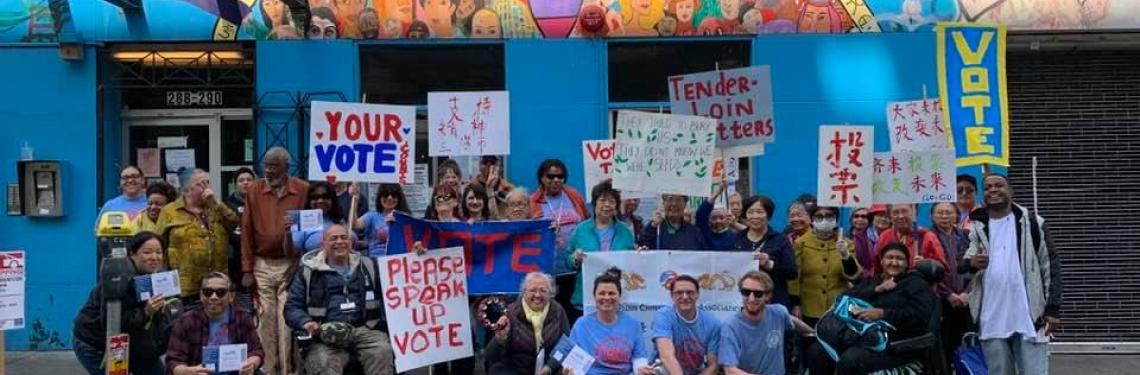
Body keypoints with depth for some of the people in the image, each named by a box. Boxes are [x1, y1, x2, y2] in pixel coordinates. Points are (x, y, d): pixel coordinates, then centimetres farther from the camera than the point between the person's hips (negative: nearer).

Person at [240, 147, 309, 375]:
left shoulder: (303, 190, -2)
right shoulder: (253, 190, 3)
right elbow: (247, 230, 3)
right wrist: (247, 270, 0)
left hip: (291, 266, -2)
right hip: (262, 266, 2)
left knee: (287, 321, 0)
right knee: (265, 321, 6)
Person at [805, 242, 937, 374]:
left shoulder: (915, 283, 6)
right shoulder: (870, 281, 22)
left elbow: (921, 315, -13)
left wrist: (882, 314, -21)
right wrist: (876, 290, -8)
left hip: (897, 345, -6)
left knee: (850, 359, -34)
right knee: (816, 351, -17)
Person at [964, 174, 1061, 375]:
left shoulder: (1032, 223, 4)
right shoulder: (976, 227, 10)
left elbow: (1051, 266, 3)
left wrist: (1053, 309, -4)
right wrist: (972, 264, -22)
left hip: (1029, 318, -2)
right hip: (992, 322, 2)